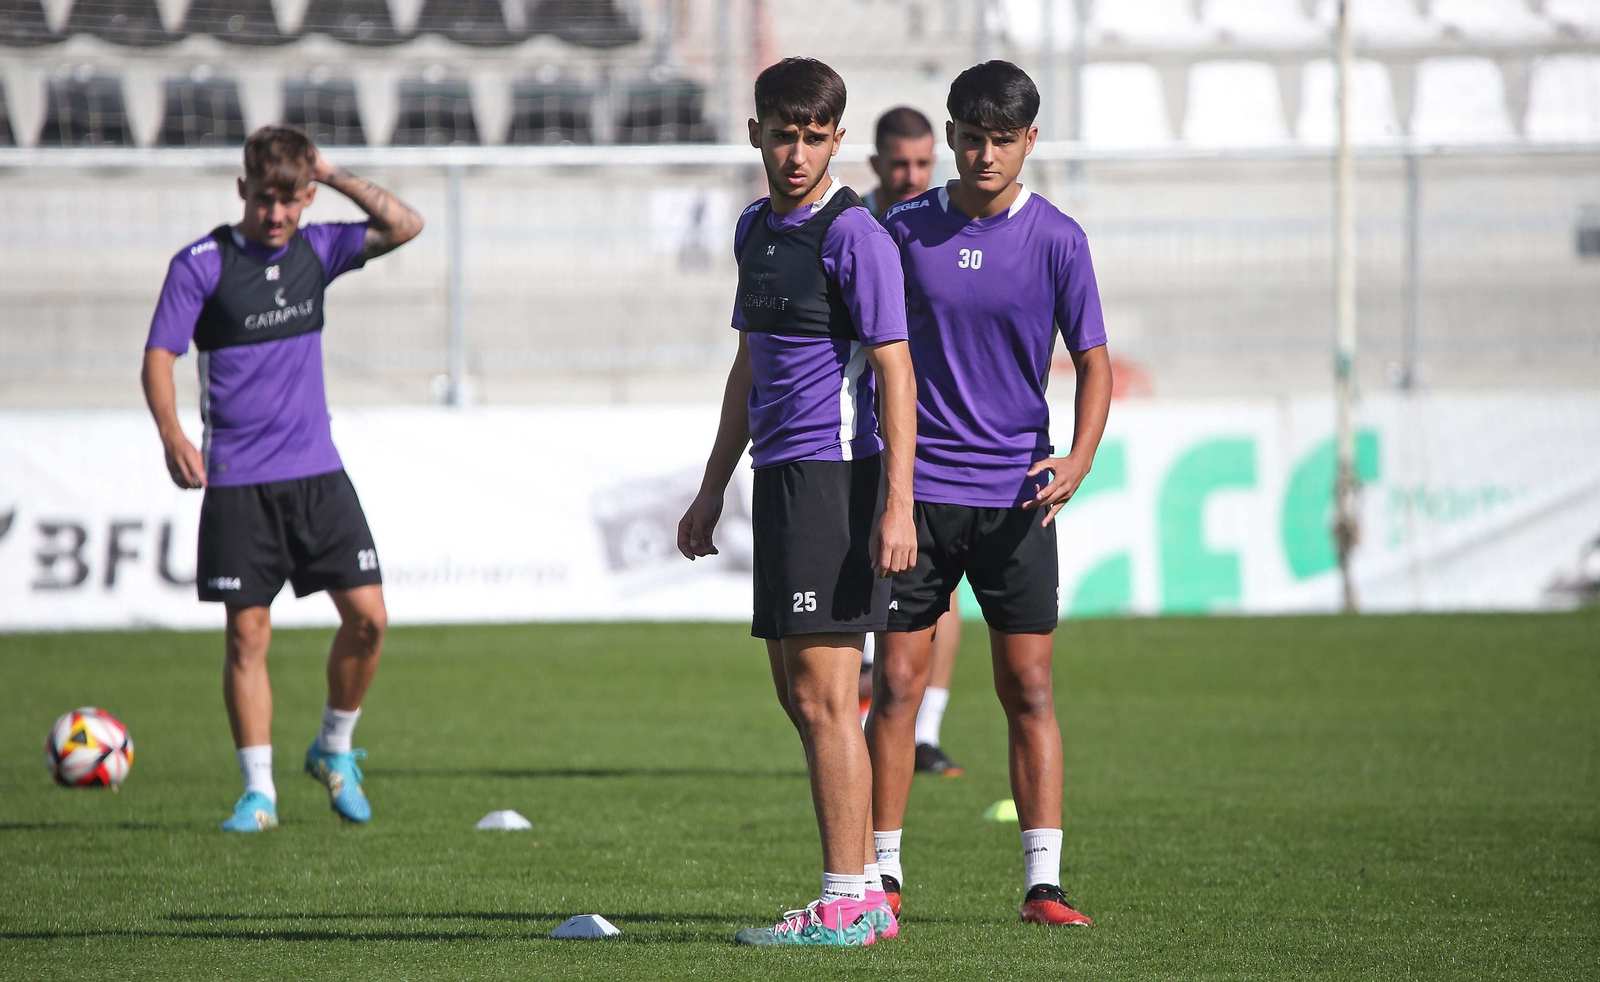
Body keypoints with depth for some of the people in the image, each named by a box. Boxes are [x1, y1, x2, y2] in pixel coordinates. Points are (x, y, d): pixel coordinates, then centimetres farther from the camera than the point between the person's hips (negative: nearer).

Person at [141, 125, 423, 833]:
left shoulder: (315, 250, 6)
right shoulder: (201, 264, -6)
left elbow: (405, 226, 3)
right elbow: (158, 357, -8)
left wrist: (335, 176, -5)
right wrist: (173, 436, -25)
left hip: (316, 470, 3)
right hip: (237, 481, -3)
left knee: (367, 616, -4)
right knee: (247, 633, -4)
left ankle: (335, 750, 18)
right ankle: (258, 790, 3)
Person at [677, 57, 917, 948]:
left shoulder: (854, 236, -10)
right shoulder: (757, 230, 16)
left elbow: (895, 372, -14)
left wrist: (897, 505, -21)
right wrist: (713, 489, 27)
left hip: (836, 473, -9)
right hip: (780, 475, 9)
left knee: (822, 697, -10)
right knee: (798, 694, 10)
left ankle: (845, 905, -8)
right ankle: (867, 891, 15)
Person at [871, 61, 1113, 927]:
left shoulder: (1055, 239, -1)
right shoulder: (904, 230, 2)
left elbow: (1093, 360, 0)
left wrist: (1079, 457, -17)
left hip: (1015, 494, -1)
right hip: (918, 488, 1)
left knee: (1028, 690, 0)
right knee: (895, 683, 0)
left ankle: (1043, 883, 2)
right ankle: (884, 875, 8)